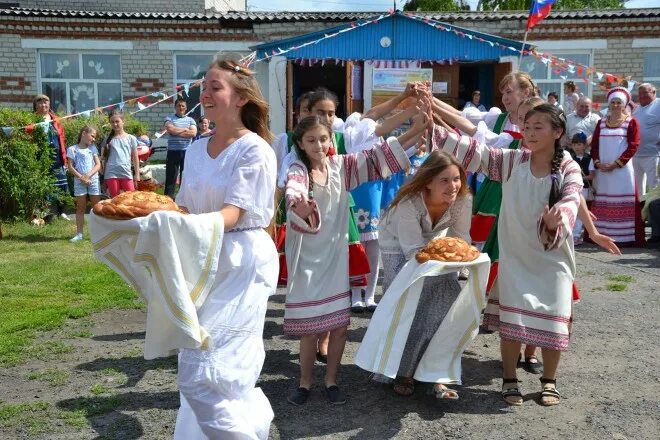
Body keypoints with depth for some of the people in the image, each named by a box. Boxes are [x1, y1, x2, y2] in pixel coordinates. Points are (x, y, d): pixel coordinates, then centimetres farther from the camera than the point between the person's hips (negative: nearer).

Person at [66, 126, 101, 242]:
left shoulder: (92, 148, 10)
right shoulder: (72, 149, 2)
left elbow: (98, 165, 3)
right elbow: (70, 167, -3)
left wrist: (88, 175, -12)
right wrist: (81, 177, -13)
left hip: (94, 180, 2)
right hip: (79, 181, -2)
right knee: (80, 208, 4)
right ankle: (79, 234, 8)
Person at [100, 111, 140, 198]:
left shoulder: (131, 138, 7)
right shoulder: (108, 139, 9)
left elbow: (135, 158, 9)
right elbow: (103, 158, 10)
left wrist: (137, 174, 5)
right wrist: (103, 175, 4)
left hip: (126, 173, -1)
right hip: (111, 173, 1)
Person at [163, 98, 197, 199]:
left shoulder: (190, 120, 11)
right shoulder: (169, 118, 7)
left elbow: (193, 133, -7)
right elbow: (170, 129, -13)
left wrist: (177, 132, -8)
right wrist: (185, 129, -5)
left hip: (187, 152, 2)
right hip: (173, 152, -2)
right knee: (171, 177, -1)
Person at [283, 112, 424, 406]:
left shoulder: (341, 166, 2)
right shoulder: (297, 171, -11)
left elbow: (378, 157, 0)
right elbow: (294, 197, -32)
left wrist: (416, 131, -8)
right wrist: (300, 209, -56)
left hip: (336, 255, 4)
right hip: (307, 258, -3)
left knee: (340, 324, 5)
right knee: (310, 326, 3)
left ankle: (331, 380, 24)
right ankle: (305, 382, 23)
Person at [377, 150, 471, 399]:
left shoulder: (463, 199, -21)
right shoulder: (408, 203, -34)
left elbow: (462, 238, -12)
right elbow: (414, 251, -32)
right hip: (399, 250, -4)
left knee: (450, 301, -14)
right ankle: (402, 371, 5)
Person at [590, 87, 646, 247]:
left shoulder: (631, 122, 1)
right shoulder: (601, 123, 12)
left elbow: (633, 146, -6)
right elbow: (594, 145, 11)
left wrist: (616, 164, -13)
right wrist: (597, 162, -6)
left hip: (622, 169, -4)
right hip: (602, 169, 4)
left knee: (623, 202, -4)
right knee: (603, 202, 6)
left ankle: (624, 237, -1)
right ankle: (602, 234, 12)